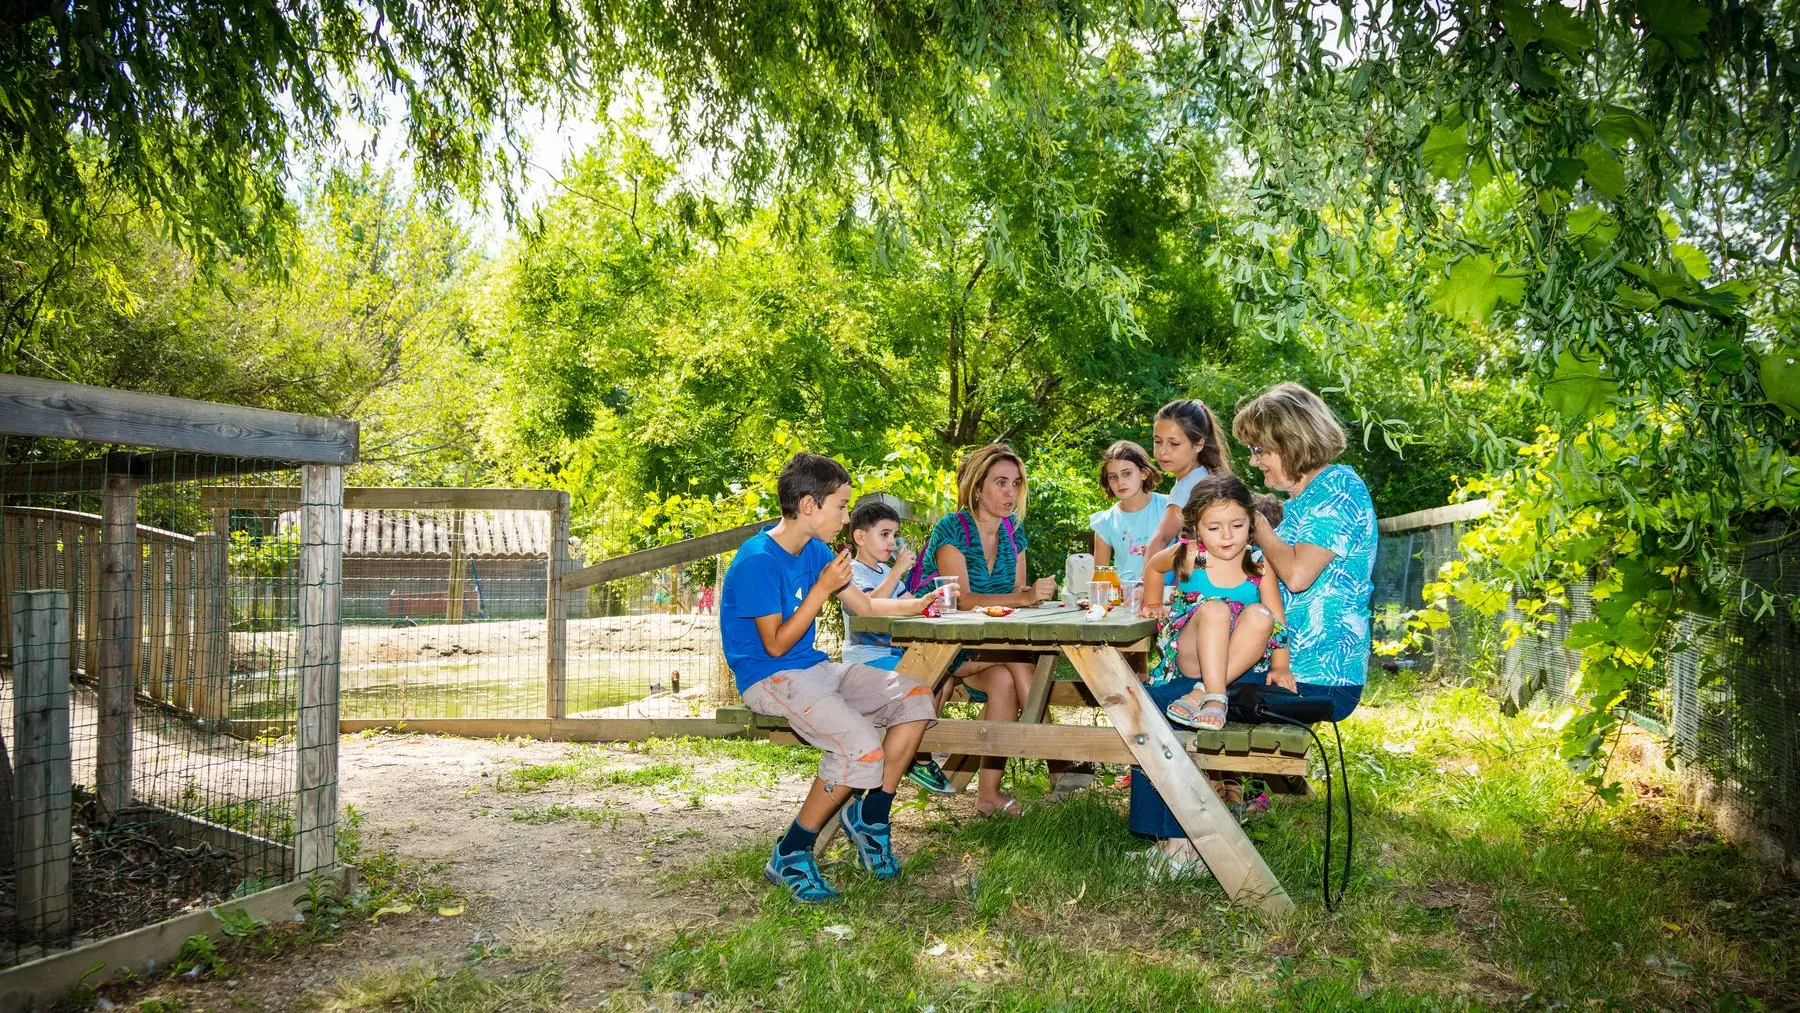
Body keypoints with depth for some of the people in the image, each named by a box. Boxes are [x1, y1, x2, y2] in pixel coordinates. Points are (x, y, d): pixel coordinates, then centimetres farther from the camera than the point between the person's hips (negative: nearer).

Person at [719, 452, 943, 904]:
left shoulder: (814, 550, 8)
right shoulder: (758, 560, -18)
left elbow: (866, 605, 19)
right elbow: (776, 645, -18)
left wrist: (920, 603, 16)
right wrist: (822, 589, -20)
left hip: (814, 668, 9)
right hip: (769, 677, -9)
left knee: (916, 699, -1)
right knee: (864, 750, -27)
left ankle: (868, 815, 9)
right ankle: (790, 857, -11)